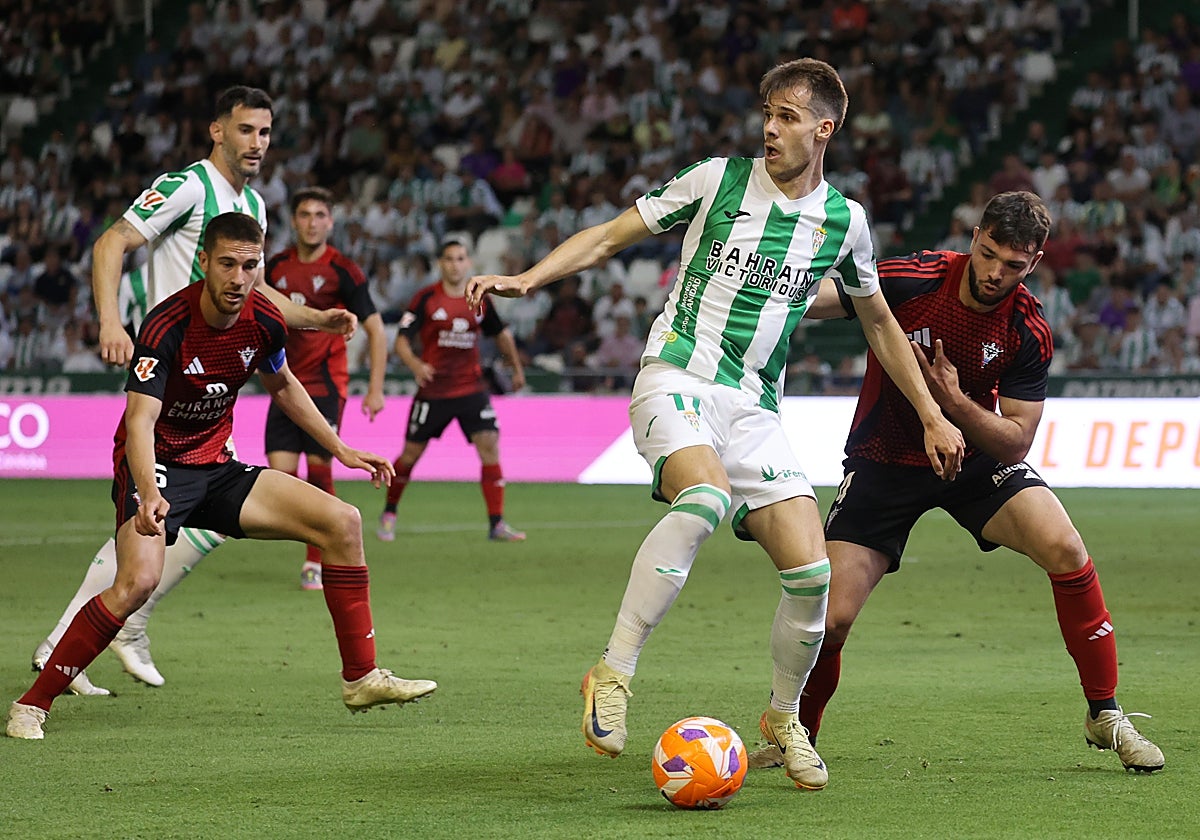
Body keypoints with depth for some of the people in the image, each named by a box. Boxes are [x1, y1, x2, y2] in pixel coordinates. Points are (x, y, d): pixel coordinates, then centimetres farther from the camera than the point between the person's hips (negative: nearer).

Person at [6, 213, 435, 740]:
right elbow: (140, 421, -34)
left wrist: (340, 449, 19)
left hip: (217, 468, 7)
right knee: (138, 579, -33)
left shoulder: (263, 321, -4)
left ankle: (361, 679, 7)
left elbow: (282, 385, 19)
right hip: (158, 466, -7)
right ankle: (32, 705, -20)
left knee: (342, 523, -3)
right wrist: (149, 494, -51)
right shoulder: (167, 325, -24)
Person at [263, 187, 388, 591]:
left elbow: (375, 330, -4)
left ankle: (317, 562, 2)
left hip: (326, 386, -4)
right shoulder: (276, 267, 7)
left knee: (319, 468, -9)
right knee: (279, 472, -5)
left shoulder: (342, 271, -5)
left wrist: (376, 388, -11)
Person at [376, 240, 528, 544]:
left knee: (490, 446, -12)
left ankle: (497, 524, -9)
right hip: (433, 390, -2)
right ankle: (389, 513, 27)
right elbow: (401, 340, -11)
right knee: (411, 453, 3)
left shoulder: (479, 299, 4)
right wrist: (415, 365, -30)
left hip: (472, 388, 2)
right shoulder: (426, 298, -7)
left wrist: (516, 367, 22)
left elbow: (500, 333, 22)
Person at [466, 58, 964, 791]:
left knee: (810, 571, -9)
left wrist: (933, 416, 21)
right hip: (677, 378, -4)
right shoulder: (717, 180, -1)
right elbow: (612, 235, 5)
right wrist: (527, 279, -9)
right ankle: (613, 675, -28)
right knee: (705, 497, -36)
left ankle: (784, 717, 18)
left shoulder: (845, 221, 7)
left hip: (754, 405, 4)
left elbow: (878, 322, 22)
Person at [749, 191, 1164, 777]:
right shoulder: (910, 281, -20)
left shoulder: (1029, 333, -15)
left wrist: (954, 402, -29)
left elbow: (1016, 442, -13)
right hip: (883, 461, -1)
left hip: (976, 458, 1)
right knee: (829, 619, -14)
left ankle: (1105, 715, -6)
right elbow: (806, 299, -18)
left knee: (1065, 550, -24)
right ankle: (796, 733, 17)